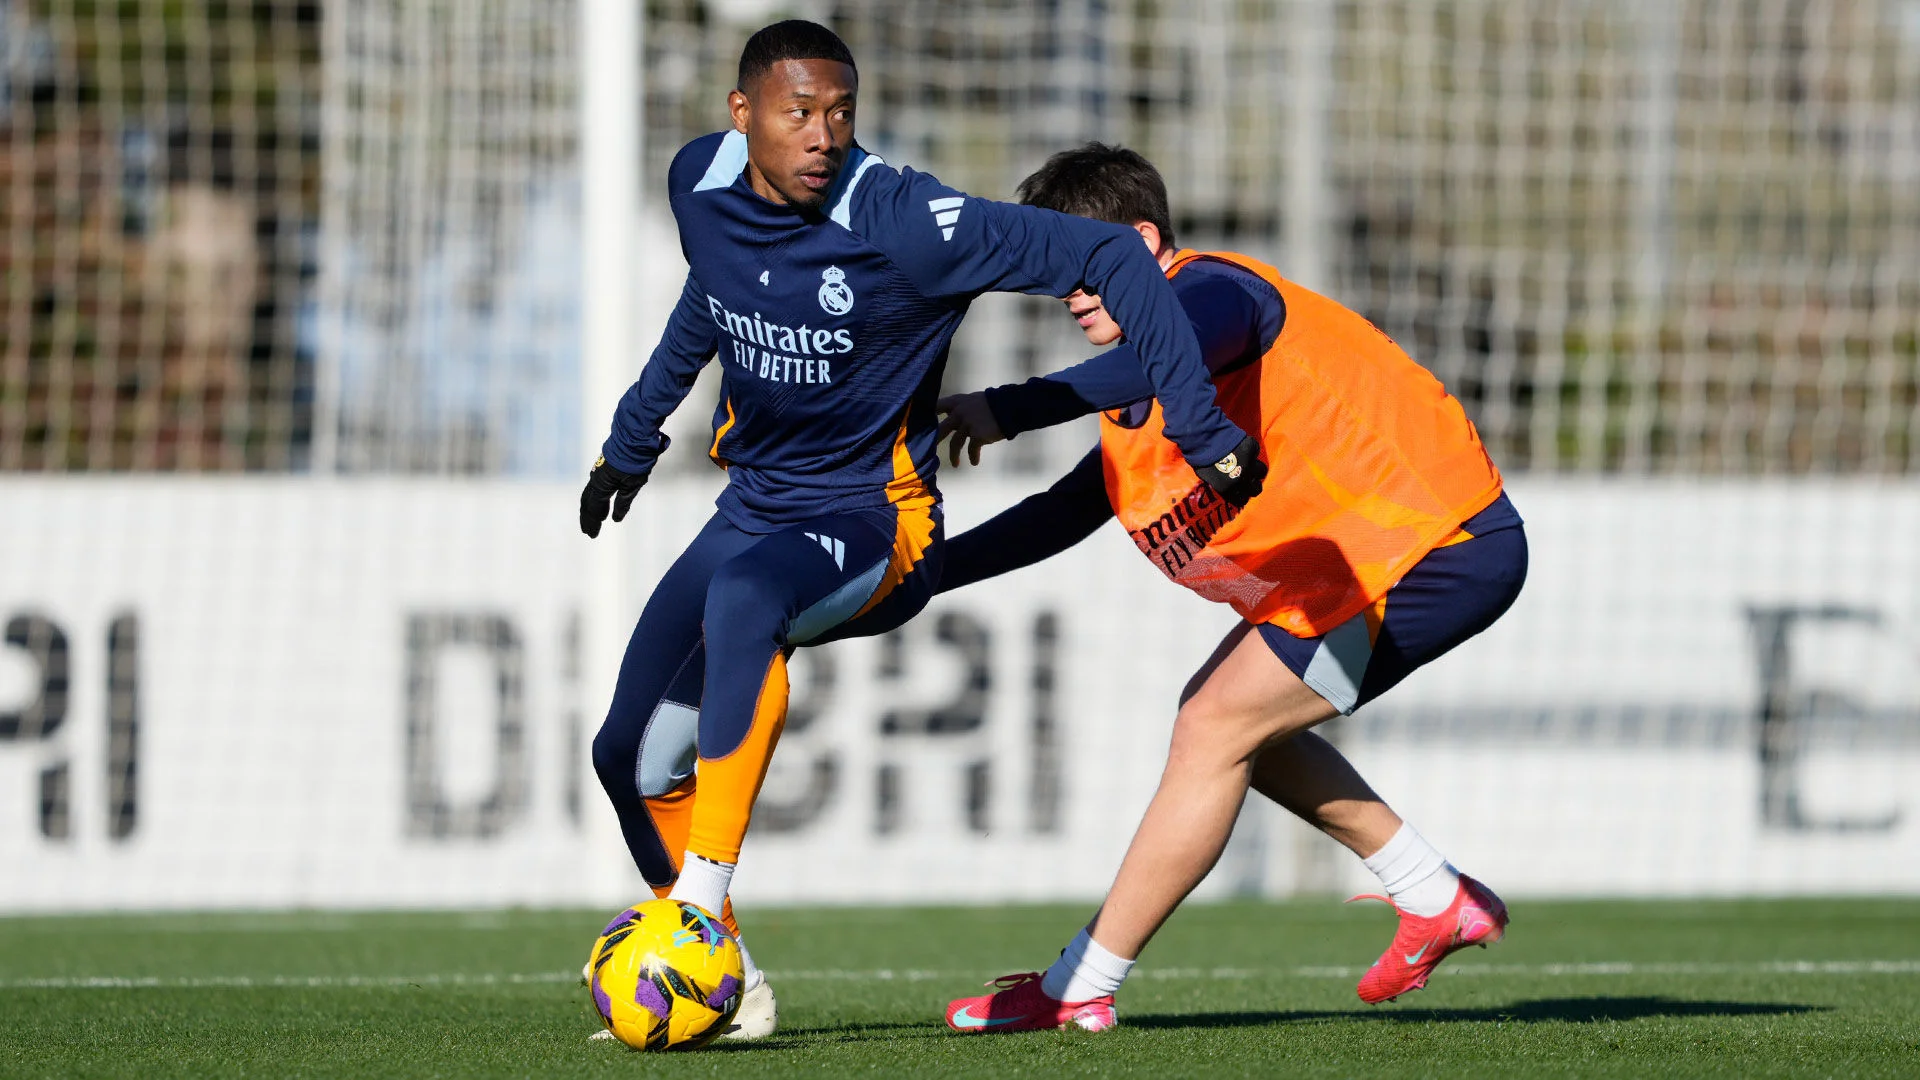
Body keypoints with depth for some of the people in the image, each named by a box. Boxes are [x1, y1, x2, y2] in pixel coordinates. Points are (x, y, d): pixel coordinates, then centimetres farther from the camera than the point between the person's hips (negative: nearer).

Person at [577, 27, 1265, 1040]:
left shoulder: (898, 223, -24)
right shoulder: (701, 185, -4)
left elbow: (1107, 257, -23)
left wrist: (1202, 428, -28)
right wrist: (632, 440, 31)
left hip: (872, 522, -7)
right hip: (754, 505, 7)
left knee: (742, 594, -39)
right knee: (631, 757, 5)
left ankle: (705, 886, -39)